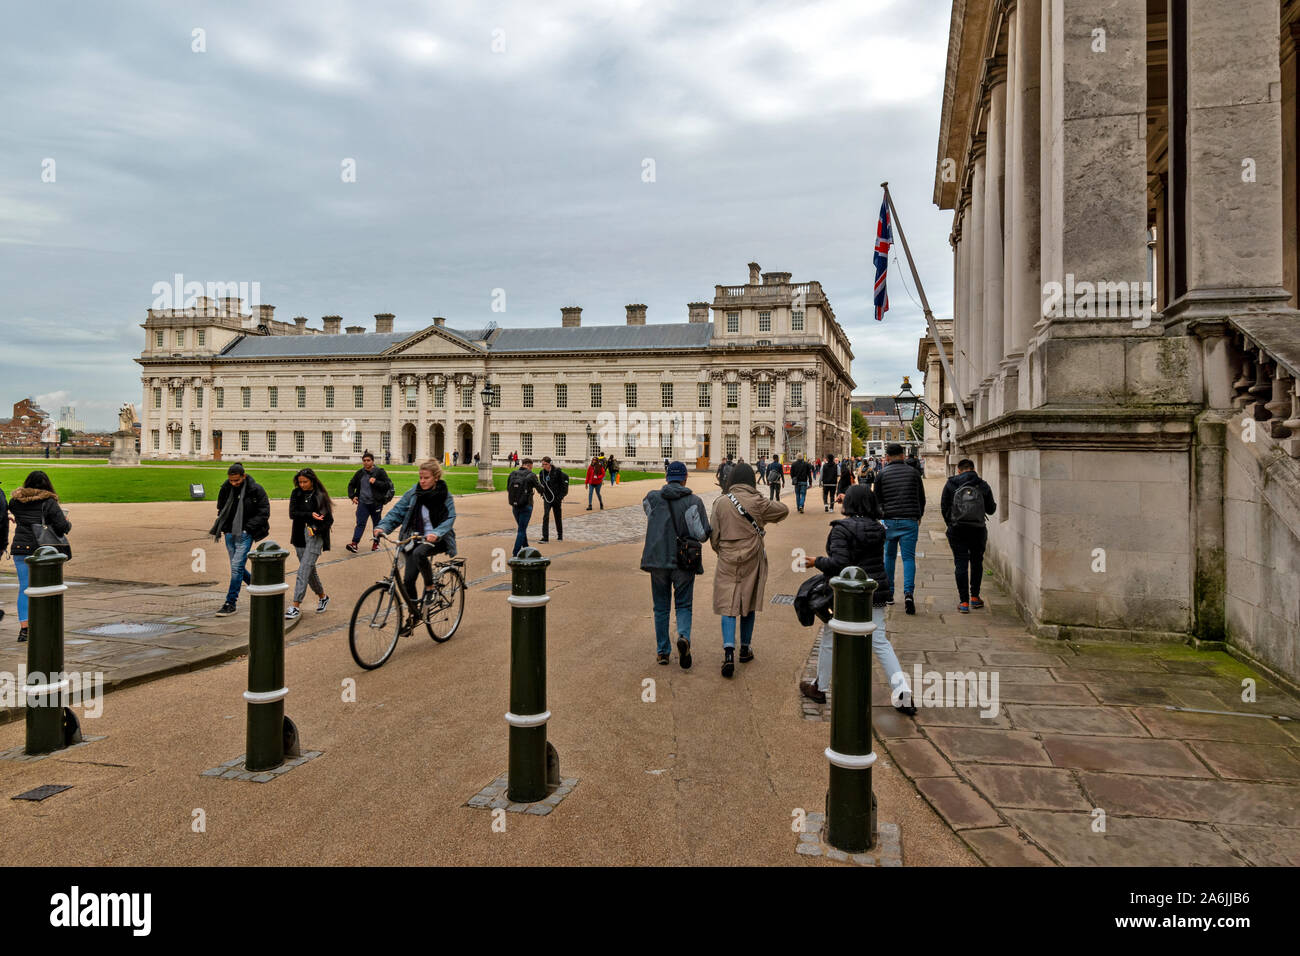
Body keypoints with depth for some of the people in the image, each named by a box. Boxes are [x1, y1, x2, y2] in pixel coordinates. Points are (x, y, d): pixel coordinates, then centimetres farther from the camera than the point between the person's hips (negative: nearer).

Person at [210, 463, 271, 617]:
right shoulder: (226, 488, 4)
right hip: (230, 533, 6)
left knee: (237, 567, -11)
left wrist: (247, 527, -13)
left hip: (245, 534, -6)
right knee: (237, 568, 11)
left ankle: (230, 603, -6)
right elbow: (221, 508, 21)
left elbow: (264, 512, -7)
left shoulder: (256, 490, -9)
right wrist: (224, 527, 8)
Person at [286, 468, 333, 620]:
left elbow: (329, 520, -3)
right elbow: (292, 514, -6)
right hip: (300, 536, 5)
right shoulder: (296, 494, 5)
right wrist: (310, 515, -18)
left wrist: (316, 529, -19)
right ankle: (323, 596, 35)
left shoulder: (321, 496, -5)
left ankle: (296, 607, -13)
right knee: (310, 570, 14)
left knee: (303, 570, -12)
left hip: (315, 536, -5)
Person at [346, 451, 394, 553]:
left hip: (376, 503, -2)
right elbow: (351, 485, 20)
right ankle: (354, 543, -16)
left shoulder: (380, 472, -4)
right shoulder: (360, 473, 8)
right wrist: (352, 496, 6)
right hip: (363, 503, 2)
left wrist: (375, 482, -20)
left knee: (377, 524, 10)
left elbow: (388, 485, -9)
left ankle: (376, 543, 25)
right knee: (360, 523, -9)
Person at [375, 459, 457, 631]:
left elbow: (449, 519, -16)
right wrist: (383, 526, -18)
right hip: (415, 538, 4)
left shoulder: (445, 497, -6)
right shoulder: (413, 492, 1)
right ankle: (413, 616, 18)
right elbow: (397, 511, 0)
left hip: (436, 539, -4)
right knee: (408, 579, -2)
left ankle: (430, 587, -13)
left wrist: (436, 533, -35)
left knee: (419, 553, -36)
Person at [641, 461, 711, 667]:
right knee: (683, 605, 10)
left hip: (658, 560, 2)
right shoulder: (694, 501, -8)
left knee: (661, 607, 13)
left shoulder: (651, 498, 0)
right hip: (684, 562, -2)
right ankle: (683, 637, -17)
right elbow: (703, 534, -9)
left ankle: (663, 652, 17)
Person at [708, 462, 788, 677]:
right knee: (748, 603, 15)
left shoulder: (721, 502, -6)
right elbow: (783, 510, 6)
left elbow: (713, 534, 1)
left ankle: (729, 651, -16)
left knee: (728, 605, 0)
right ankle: (745, 649, 28)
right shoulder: (757, 502, -10)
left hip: (727, 562, 0)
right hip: (751, 560, 0)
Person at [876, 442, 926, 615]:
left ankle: (888, 593, 20)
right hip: (910, 521, 0)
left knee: (889, 556, 14)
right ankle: (908, 593, -17)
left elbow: (877, 499, 4)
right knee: (909, 557, 0)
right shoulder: (913, 472, 4)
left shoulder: (882, 474, 0)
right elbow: (922, 498, 11)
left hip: (889, 521, 0)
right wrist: (919, 516, 25)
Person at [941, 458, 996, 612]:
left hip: (957, 530, -1)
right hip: (978, 530, 1)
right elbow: (991, 509, 6)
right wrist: (994, 504, 29)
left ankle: (964, 601, -1)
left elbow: (943, 508, -1)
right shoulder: (983, 485, 0)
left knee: (961, 564, 2)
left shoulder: (950, 484, -2)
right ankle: (975, 597, 23)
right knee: (976, 562, 18)